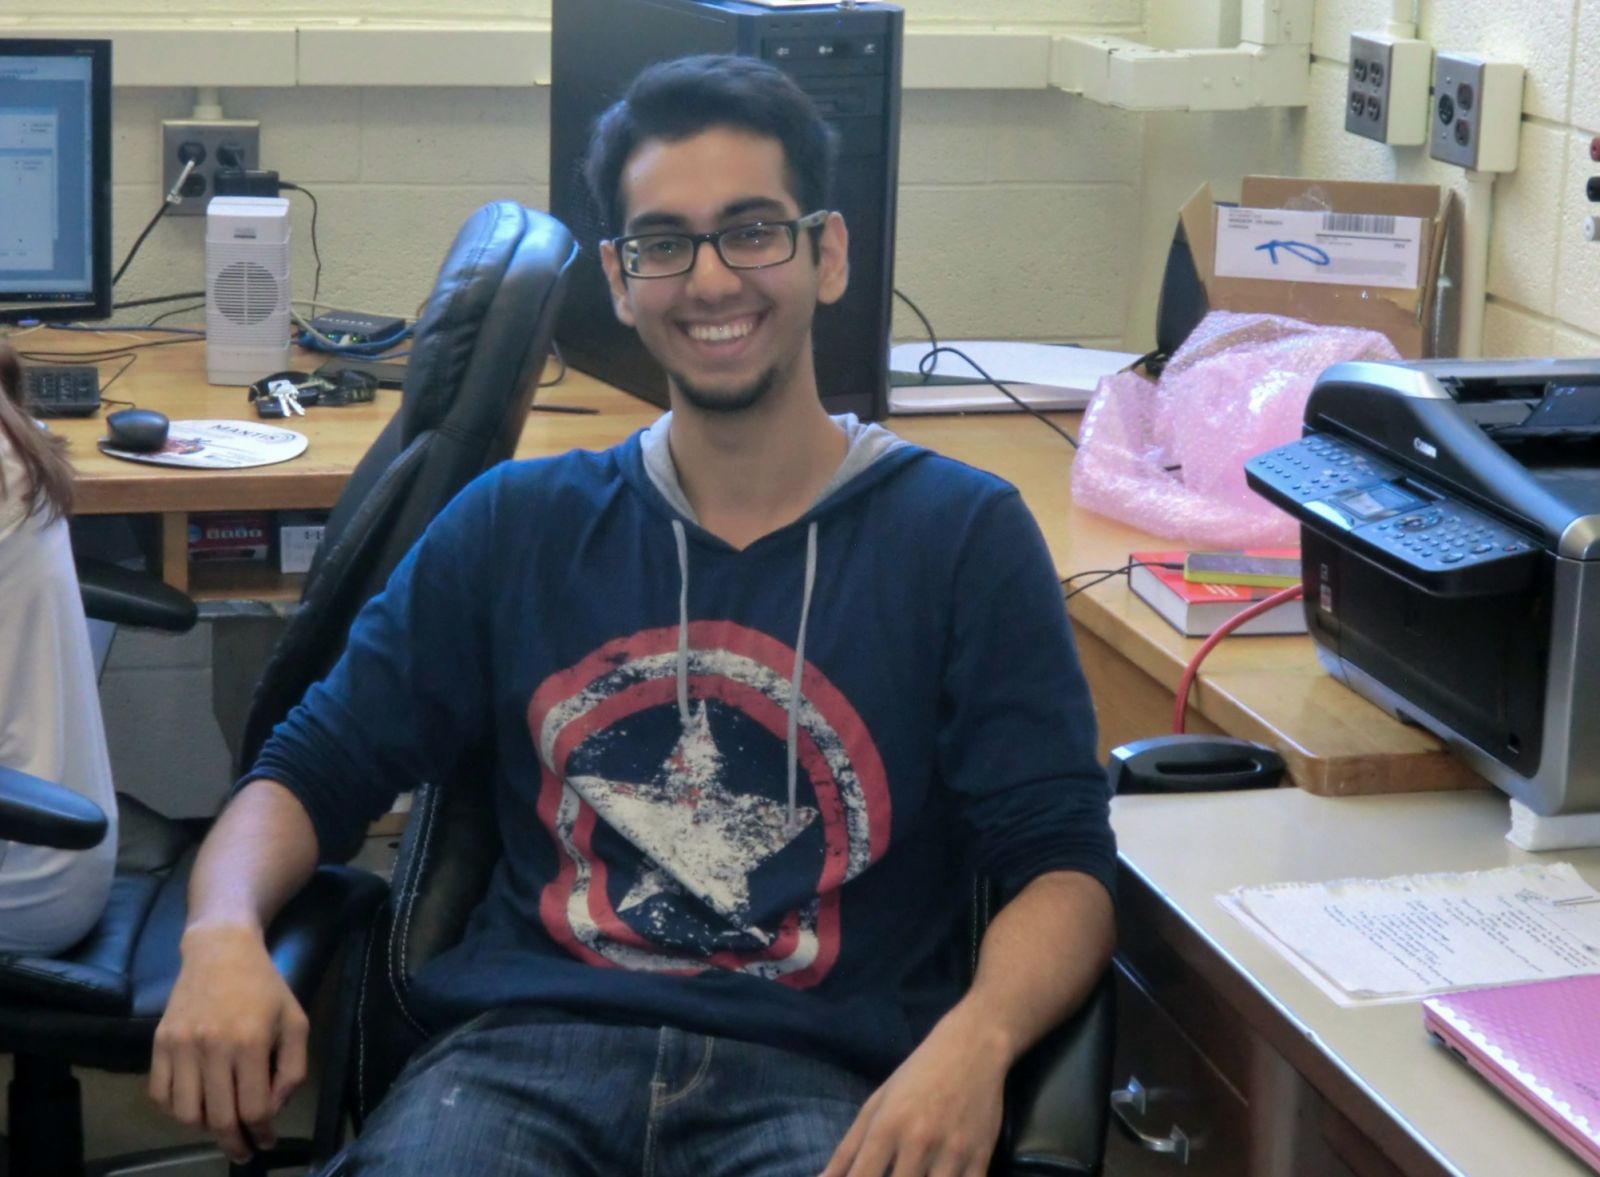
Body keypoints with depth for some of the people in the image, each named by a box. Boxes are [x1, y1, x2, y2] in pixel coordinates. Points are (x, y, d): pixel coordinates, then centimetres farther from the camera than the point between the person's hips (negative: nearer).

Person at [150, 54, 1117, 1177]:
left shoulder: (963, 535, 7)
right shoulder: (516, 523, 15)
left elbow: (1064, 866, 0)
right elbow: (312, 770, 14)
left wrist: (973, 1040, -22)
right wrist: (224, 934, -9)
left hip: (813, 1078, -1)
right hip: (523, 1048, 1)